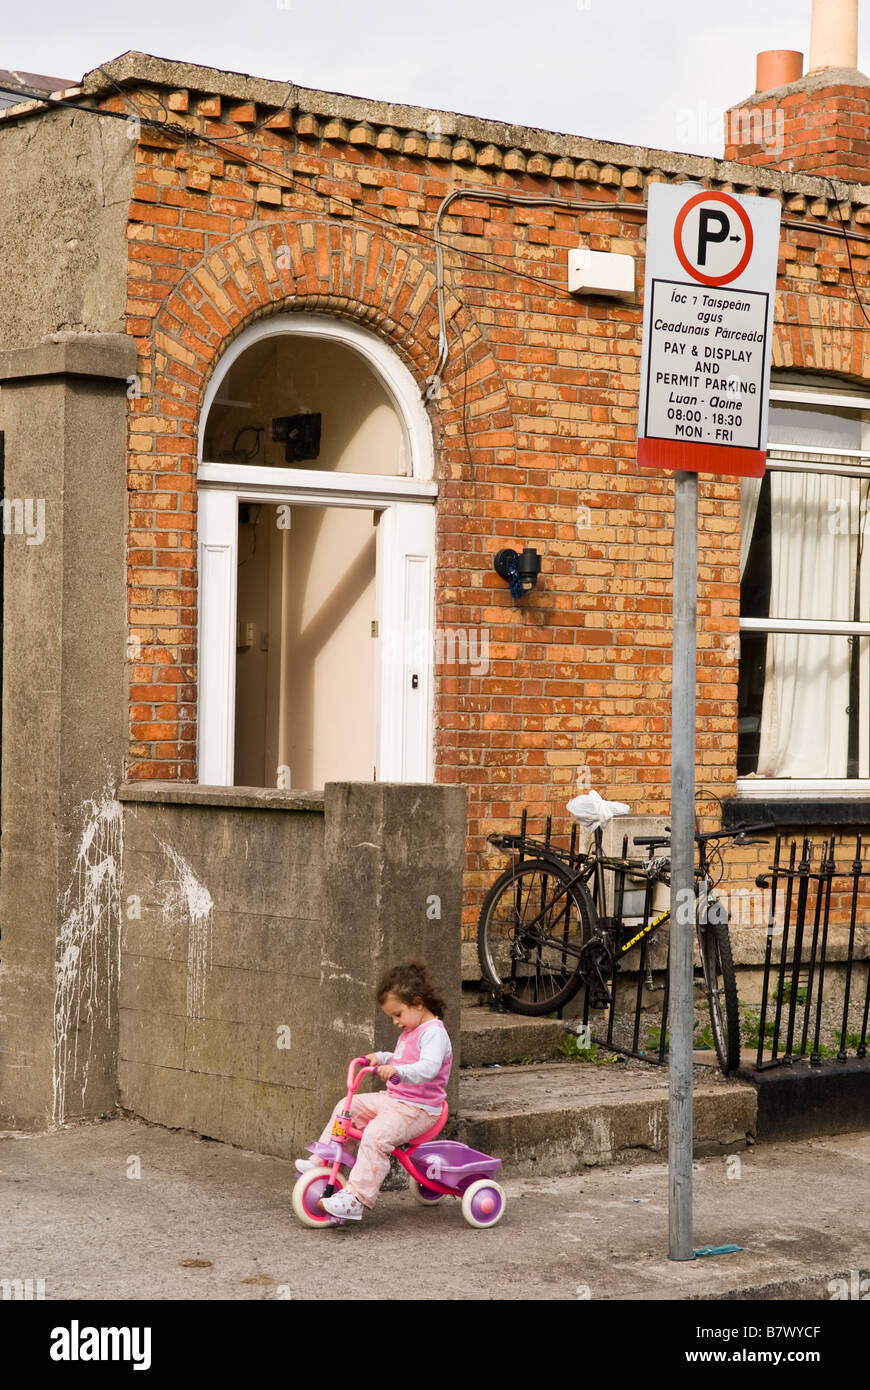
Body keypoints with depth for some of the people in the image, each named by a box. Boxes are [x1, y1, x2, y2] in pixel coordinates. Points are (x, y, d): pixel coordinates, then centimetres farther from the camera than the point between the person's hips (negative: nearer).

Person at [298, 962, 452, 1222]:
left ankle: (357, 1198, -35)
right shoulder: (409, 1032, 18)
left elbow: (428, 1068, -33)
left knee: (376, 1135, -31)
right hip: (392, 1100, 11)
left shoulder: (433, 1033, -15)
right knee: (346, 1107, 8)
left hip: (417, 1109, -11)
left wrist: (397, 1071, -46)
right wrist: (381, 1058, 19)